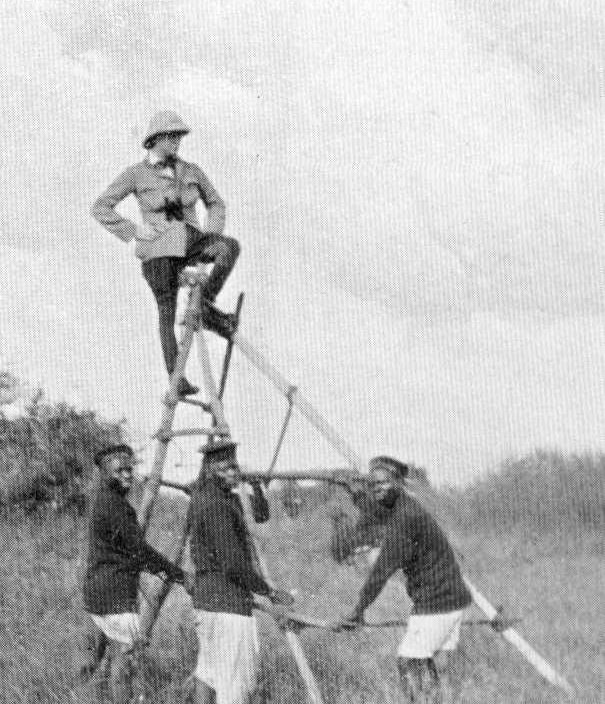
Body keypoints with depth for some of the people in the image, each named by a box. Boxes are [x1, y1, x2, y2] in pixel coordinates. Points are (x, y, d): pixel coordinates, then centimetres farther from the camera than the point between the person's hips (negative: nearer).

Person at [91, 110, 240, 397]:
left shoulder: (191, 171, 8)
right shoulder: (136, 174, -1)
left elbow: (215, 203, 22)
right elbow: (100, 208, 0)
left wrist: (211, 230, 4)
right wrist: (132, 231, -8)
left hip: (189, 242, 3)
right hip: (159, 249, -3)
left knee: (230, 246, -27)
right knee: (167, 313, -4)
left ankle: (205, 305, -11)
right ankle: (177, 380, 1)